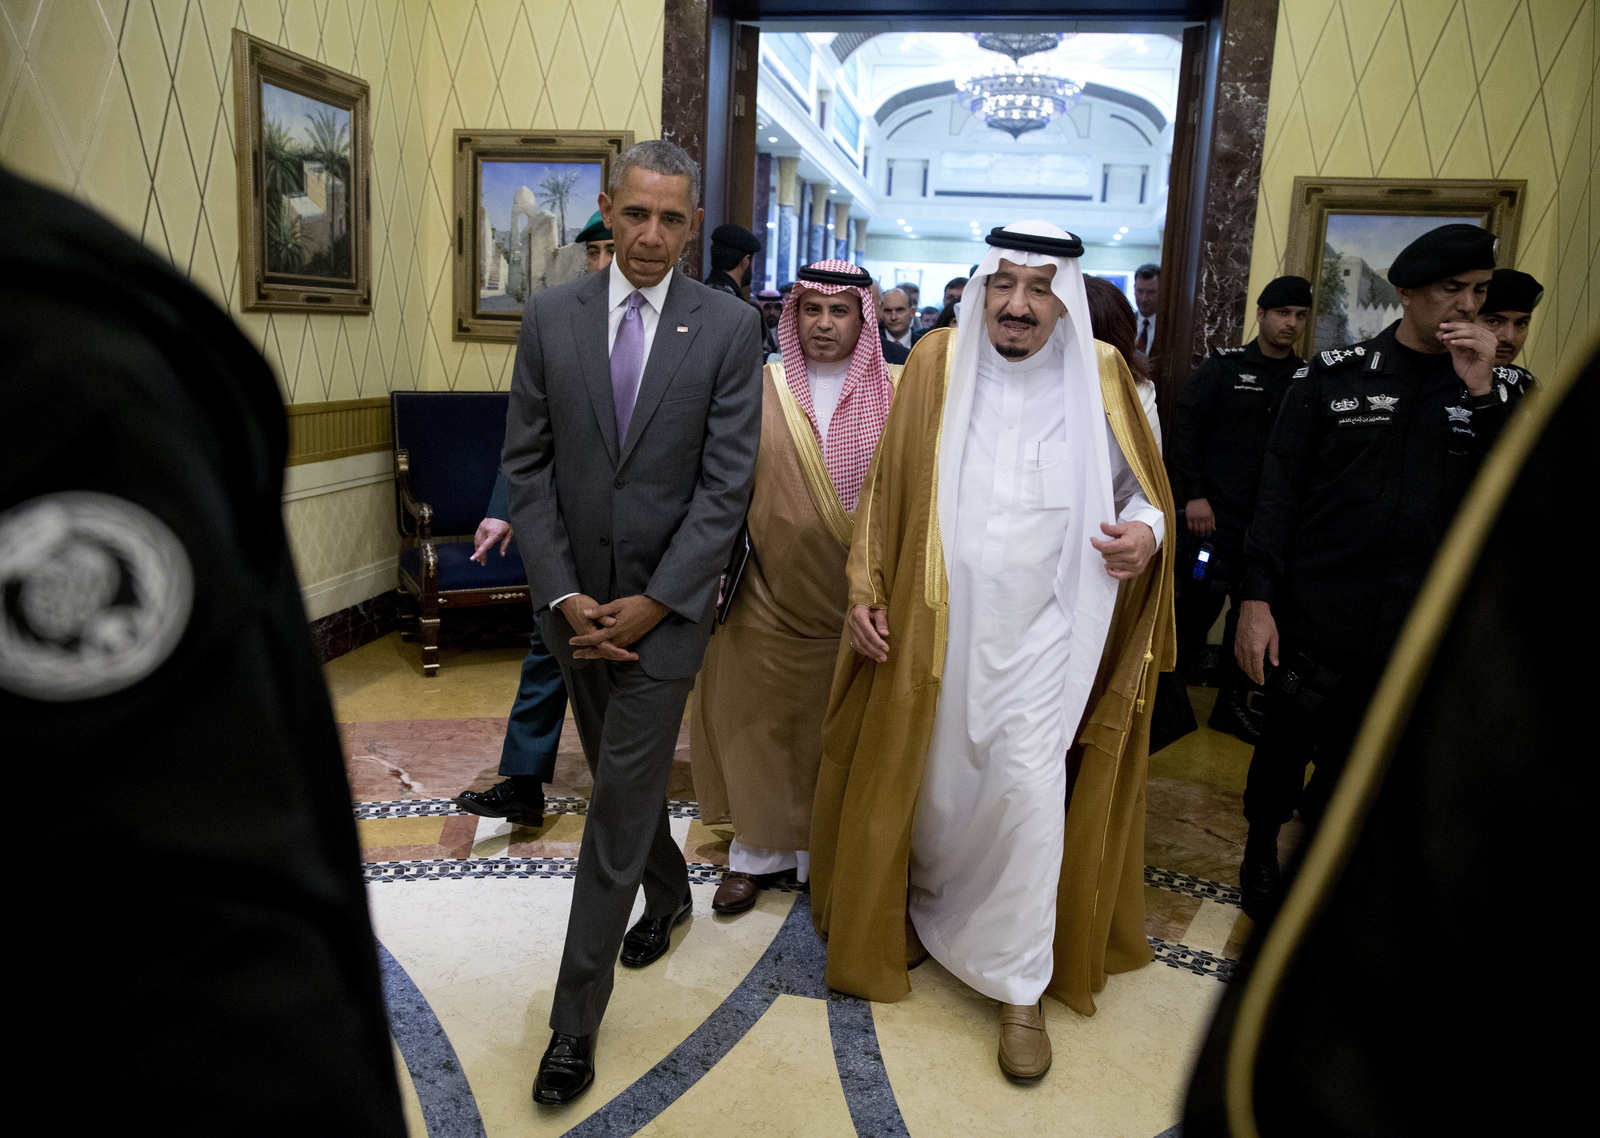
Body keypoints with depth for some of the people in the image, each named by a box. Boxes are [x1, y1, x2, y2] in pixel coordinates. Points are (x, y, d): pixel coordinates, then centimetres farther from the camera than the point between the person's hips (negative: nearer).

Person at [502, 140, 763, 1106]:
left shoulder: (729, 326, -7)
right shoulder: (551, 318, 1)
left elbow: (726, 483, -10)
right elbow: (528, 465, 0)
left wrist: (650, 604, -15)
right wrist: (562, 594, -9)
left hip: (665, 605, -4)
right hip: (574, 599, 4)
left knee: (621, 804, -1)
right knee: (619, 777, 21)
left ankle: (576, 1020, 12)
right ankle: (669, 891, 49)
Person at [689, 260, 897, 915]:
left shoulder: (893, 394, 0)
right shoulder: (758, 390, 1)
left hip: (858, 600, 0)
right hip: (770, 598, 0)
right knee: (761, 725, 8)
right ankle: (759, 851, 27)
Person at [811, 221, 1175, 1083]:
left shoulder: (1100, 376, -1)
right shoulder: (936, 364, 0)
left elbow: (1142, 485, 10)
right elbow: (888, 485, 4)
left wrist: (1146, 530, -13)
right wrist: (866, 588, -1)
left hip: (1044, 626, -1)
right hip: (939, 619, 1)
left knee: (1026, 785, -7)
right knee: (932, 779, 12)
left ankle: (1020, 987, 11)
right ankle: (924, 912, 42)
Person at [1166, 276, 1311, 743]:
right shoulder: (1224, 367, 1)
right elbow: (1186, 430, -3)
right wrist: (1193, 495, -10)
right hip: (1216, 515, -3)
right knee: (1199, 603, -3)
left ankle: (1232, 704, 21)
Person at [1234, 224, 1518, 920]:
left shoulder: (1492, 396, 6)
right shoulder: (1335, 375, -3)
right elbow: (1280, 489, -4)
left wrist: (1483, 394, -14)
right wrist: (1257, 600, -9)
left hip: (1417, 630, 3)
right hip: (1315, 618, -2)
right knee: (1284, 749, 10)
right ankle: (1262, 845, 35)